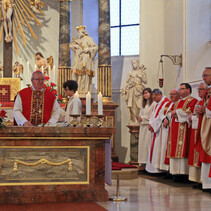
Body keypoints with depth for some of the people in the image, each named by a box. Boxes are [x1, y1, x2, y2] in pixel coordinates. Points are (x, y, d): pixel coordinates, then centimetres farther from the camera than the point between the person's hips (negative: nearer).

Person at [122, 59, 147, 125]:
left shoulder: (141, 72, 11)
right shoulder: (130, 73, 18)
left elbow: (145, 81, 4)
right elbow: (127, 82, 15)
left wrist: (140, 76, -7)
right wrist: (124, 90, 5)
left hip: (138, 90, -3)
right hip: (131, 90, 3)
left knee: (138, 106, -12)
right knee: (131, 106, -5)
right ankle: (133, 121, -3)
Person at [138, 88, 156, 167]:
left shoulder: (154, 104, -6)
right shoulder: (143, 104, 20)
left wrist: (143, 118, -5)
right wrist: (140, 118, -3)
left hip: (149, 126, -7)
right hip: (142, 126, 7)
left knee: (148, 142, -10)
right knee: (142, 142, 4)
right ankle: (143, 162, 5)